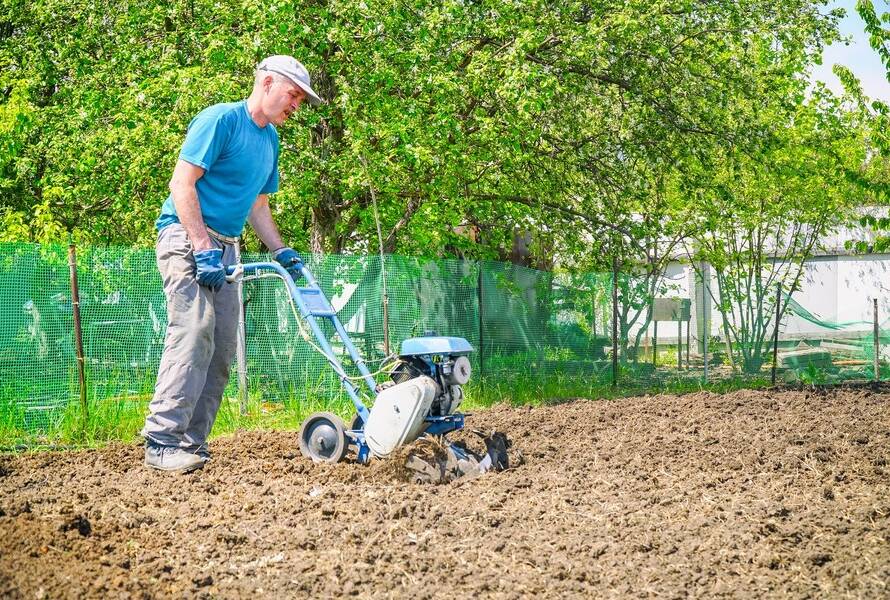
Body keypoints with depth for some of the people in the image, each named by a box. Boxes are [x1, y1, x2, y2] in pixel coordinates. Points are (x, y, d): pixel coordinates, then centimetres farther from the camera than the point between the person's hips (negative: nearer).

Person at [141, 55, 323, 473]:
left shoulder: (270, 140, 17)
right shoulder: (221, 119, -10)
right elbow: (182, 183, -16)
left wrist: (280, 251, 12)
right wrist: (203, 248, -22)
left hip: (224, 248, 9)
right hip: (187, 237, -9)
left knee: (222, 351, 4)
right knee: (193, 335, -20)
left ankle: (192, 445, 7)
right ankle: (162, 443, -21)